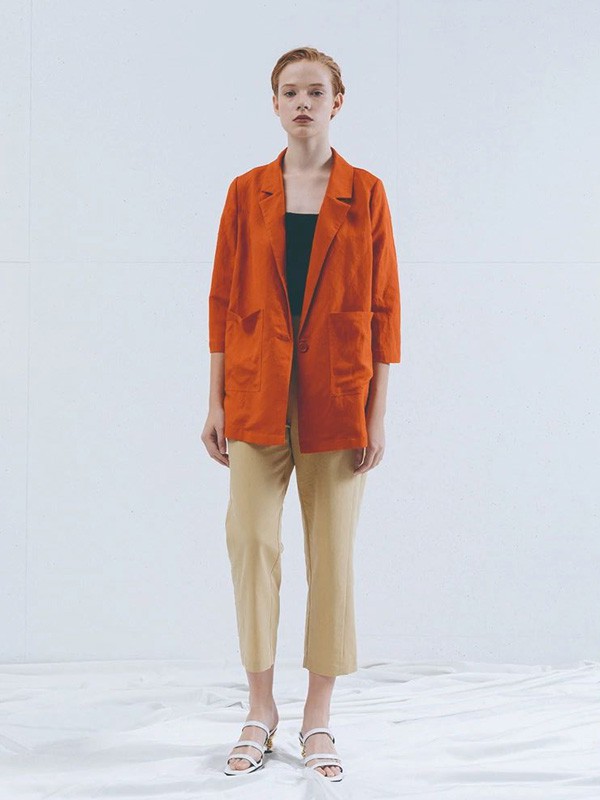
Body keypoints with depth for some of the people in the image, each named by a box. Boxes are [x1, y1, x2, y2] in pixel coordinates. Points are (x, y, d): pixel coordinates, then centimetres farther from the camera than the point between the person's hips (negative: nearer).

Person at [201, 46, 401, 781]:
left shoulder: (365, 194, 2)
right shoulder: (247, 193, 5)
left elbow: (382, 308, 1)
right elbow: (224, 301, 6)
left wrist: (377, 414, -4)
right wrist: (216, 401, 1)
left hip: (337, 402, -1)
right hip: (258, 397, 1)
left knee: (332, 554, 3)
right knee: (250, 543, 0)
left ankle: (318, 719, 16)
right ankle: (260, 711, 16)